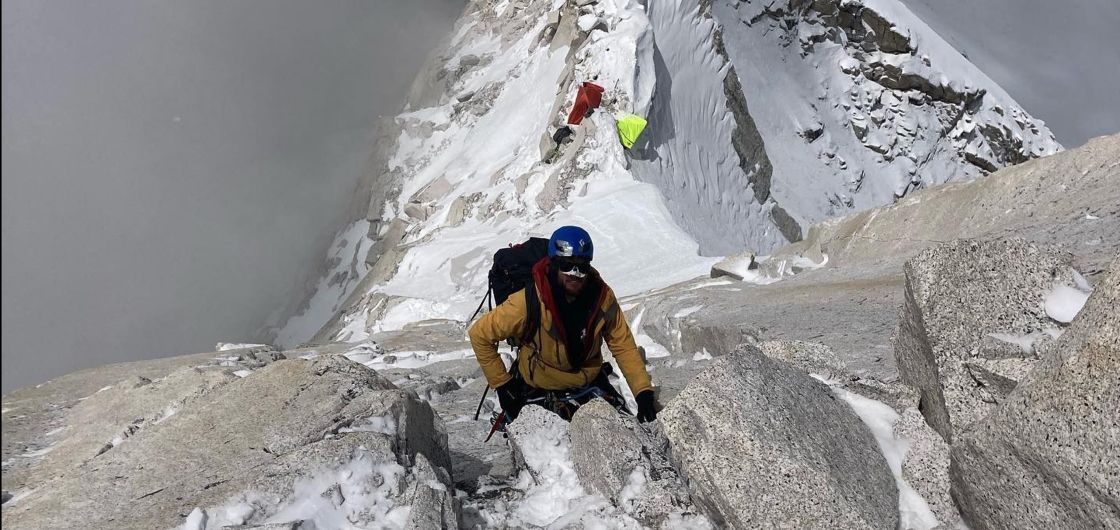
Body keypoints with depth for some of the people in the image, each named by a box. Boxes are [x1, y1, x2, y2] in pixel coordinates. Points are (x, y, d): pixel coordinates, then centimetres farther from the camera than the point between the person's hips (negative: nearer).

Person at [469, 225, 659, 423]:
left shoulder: (602, 296, -18)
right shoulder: (528, 302, -28)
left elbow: (624, 346, -7)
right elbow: (480, 335, -16)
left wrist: (643, 391, -15)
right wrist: (502, 384, -12)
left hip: (589, 383, 3)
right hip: (538, 391, -3)